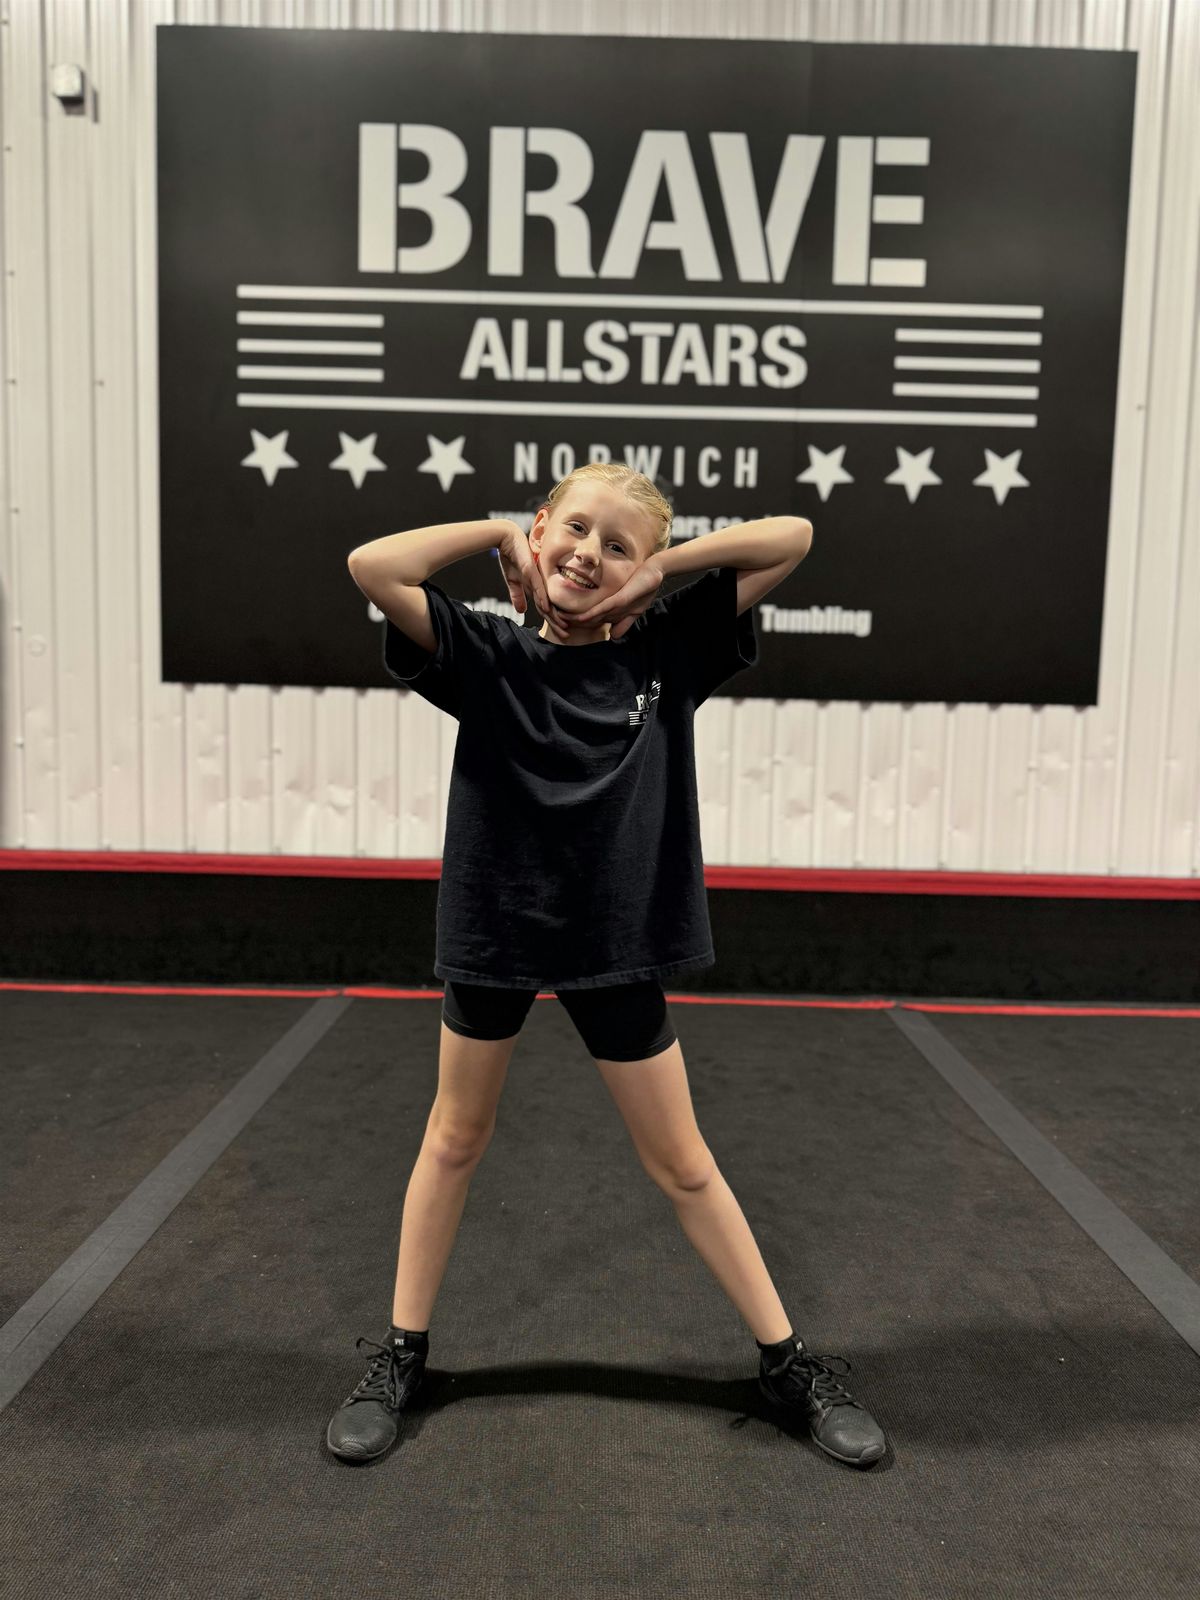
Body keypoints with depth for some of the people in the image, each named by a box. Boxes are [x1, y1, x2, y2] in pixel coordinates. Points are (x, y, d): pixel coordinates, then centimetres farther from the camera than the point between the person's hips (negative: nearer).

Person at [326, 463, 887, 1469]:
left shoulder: (666, 650, -4)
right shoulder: (488, 654, -7)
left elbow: (792, 538, -4)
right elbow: (373, 566, -20)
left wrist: (661, 567, -8)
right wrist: (500, 532, -10)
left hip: (617, 943, 0)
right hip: (494, 932, 0)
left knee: (682, 1163, 12)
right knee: (455, 1141, 17)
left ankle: (789, 1363, 30)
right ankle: (401, 1356, 36)